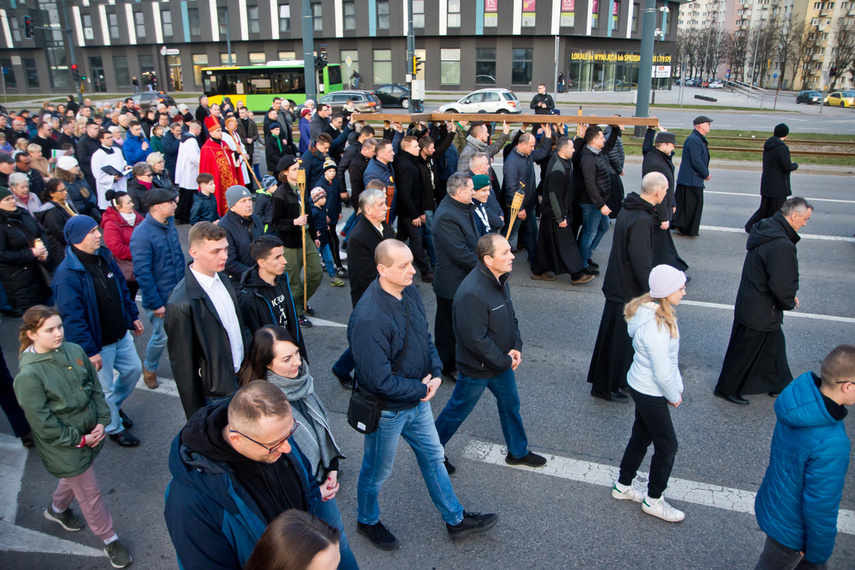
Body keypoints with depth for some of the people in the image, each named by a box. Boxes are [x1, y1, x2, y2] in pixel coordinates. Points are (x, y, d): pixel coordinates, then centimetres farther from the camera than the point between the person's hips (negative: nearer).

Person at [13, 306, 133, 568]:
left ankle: (57, 509, 60)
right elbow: (43, 423, -20)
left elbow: (95, 386, 2)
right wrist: (79, 440, -15)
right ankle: (110, 540, 28)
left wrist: (101, 421, -5)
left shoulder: (73, 350, -8)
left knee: (75, 476, 30)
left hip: (91, 433, 6)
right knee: (90, 493, 9)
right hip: (64, 447, -6)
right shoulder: (28, 375, -25)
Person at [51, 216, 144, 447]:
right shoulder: (66, 274, -26)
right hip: (98, 343, -7)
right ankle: (114, 428, 33)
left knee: (134, 369, 21)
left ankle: (115, 406, 47)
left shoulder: (104, 257, -2)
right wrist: (90, 351, -22)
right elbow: (72, 318, -24)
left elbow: (122, 288, 11)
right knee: (106, 388, 9)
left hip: (121, 333, 7)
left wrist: (133, 315, 14)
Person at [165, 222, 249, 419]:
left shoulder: (222, 278, -1)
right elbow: (183, 366, -19)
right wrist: (196, 418, -12)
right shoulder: (182, 305, -26)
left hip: (241, 378, 7)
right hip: (216, 394, -7)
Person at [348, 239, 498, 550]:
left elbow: (425, 337, 7)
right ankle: (367, 521, 46)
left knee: (433, 457, 23)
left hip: (419, 399, 8)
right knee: (378, 469, 17)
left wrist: (436, 372, -8)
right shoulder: (368, 319, -34)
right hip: (388, 410, -8)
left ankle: (456, 520, 43)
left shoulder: (410, 292, -6)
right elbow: (380, 380, -30)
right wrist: (421, 389, -18)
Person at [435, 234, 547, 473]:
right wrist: (505, 362, -18)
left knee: (510, 404, 23)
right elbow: (476, 340, -29)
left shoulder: (499, 279, -4)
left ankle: (518, 452, 45)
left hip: (503, 360, 8)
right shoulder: (472, 294, -34)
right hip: (477, 368, -8)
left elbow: (510, 316, 9)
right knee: (457, 411, 12)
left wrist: (516, 347, -5)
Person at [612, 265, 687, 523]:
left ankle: (622, 486, 41)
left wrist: (676, 387, 8)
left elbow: (669, 357, 7)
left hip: (641, 387, 9)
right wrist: (674, 395, -9)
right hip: (651, 394, -9)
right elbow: (662, 373, -26)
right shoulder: (654, 327, -33)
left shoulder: (655, 311, -3)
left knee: (641, 437, 23)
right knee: (667, 446, 8)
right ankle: (653, 501, 28)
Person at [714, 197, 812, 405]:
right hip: (760, 311, -10)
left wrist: (788, 297, 10)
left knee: (774, 343, 26)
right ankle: (727, 389, 25)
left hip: (750, 301, 10)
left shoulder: (765, 229, 1)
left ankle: (778, 384, 44)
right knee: (745, 350, 8)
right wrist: (789, 303, -8)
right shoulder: (781, 246, -30)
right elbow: (781, 285, -28)